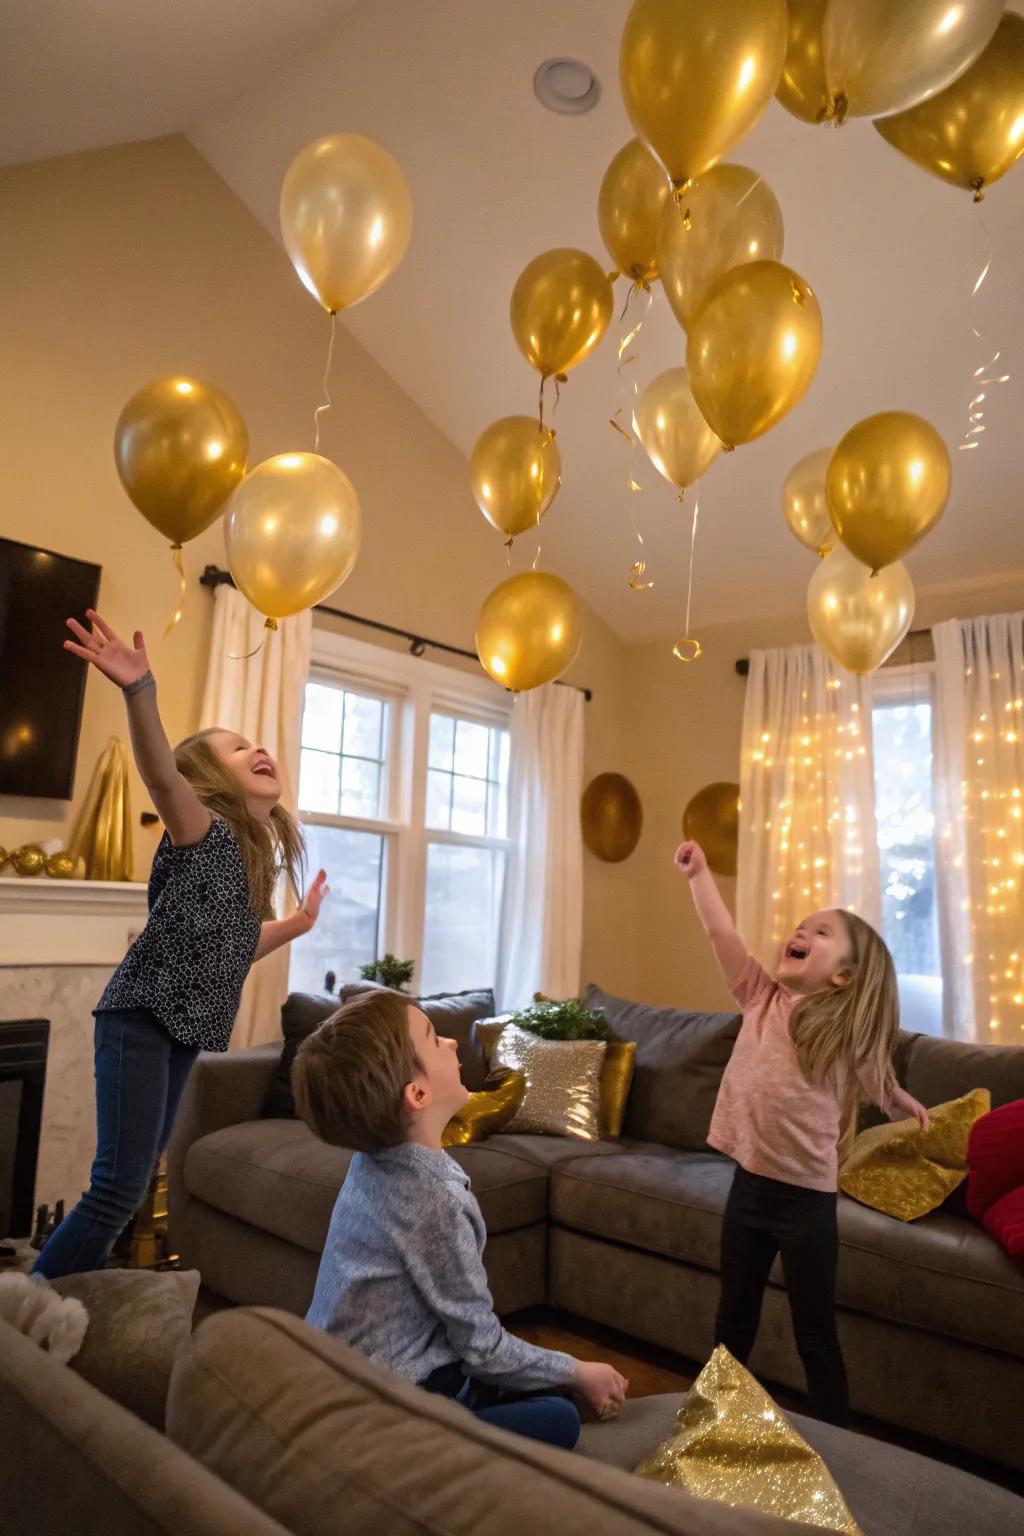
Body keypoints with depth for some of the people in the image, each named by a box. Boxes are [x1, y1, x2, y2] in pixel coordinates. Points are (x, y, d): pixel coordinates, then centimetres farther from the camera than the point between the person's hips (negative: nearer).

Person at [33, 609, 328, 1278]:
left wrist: (301, 922, 27)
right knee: (121, 1187, -11)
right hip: (142, 1021, -8)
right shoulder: (206, 833, -12)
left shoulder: (256, 852, 11)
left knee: (135, 1180, 17)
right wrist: (141, 691, -51)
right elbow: (161, 776, -35)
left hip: (184, 1027, 9)